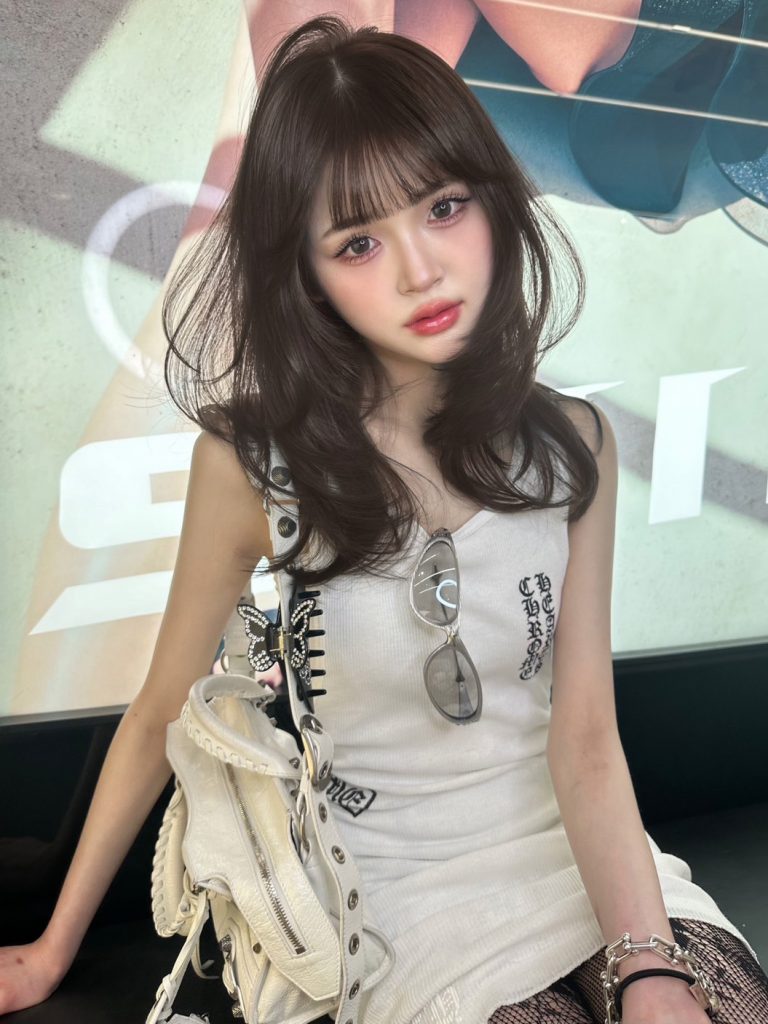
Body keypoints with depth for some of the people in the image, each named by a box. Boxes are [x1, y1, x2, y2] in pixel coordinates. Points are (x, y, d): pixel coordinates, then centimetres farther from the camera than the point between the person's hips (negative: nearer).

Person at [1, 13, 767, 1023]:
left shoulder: (571, 444, -6)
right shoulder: (255, 460, -15)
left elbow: (585, 739, -11)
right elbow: (162, 715, -5)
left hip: (575, 849, 3)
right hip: (398, 880, -2)